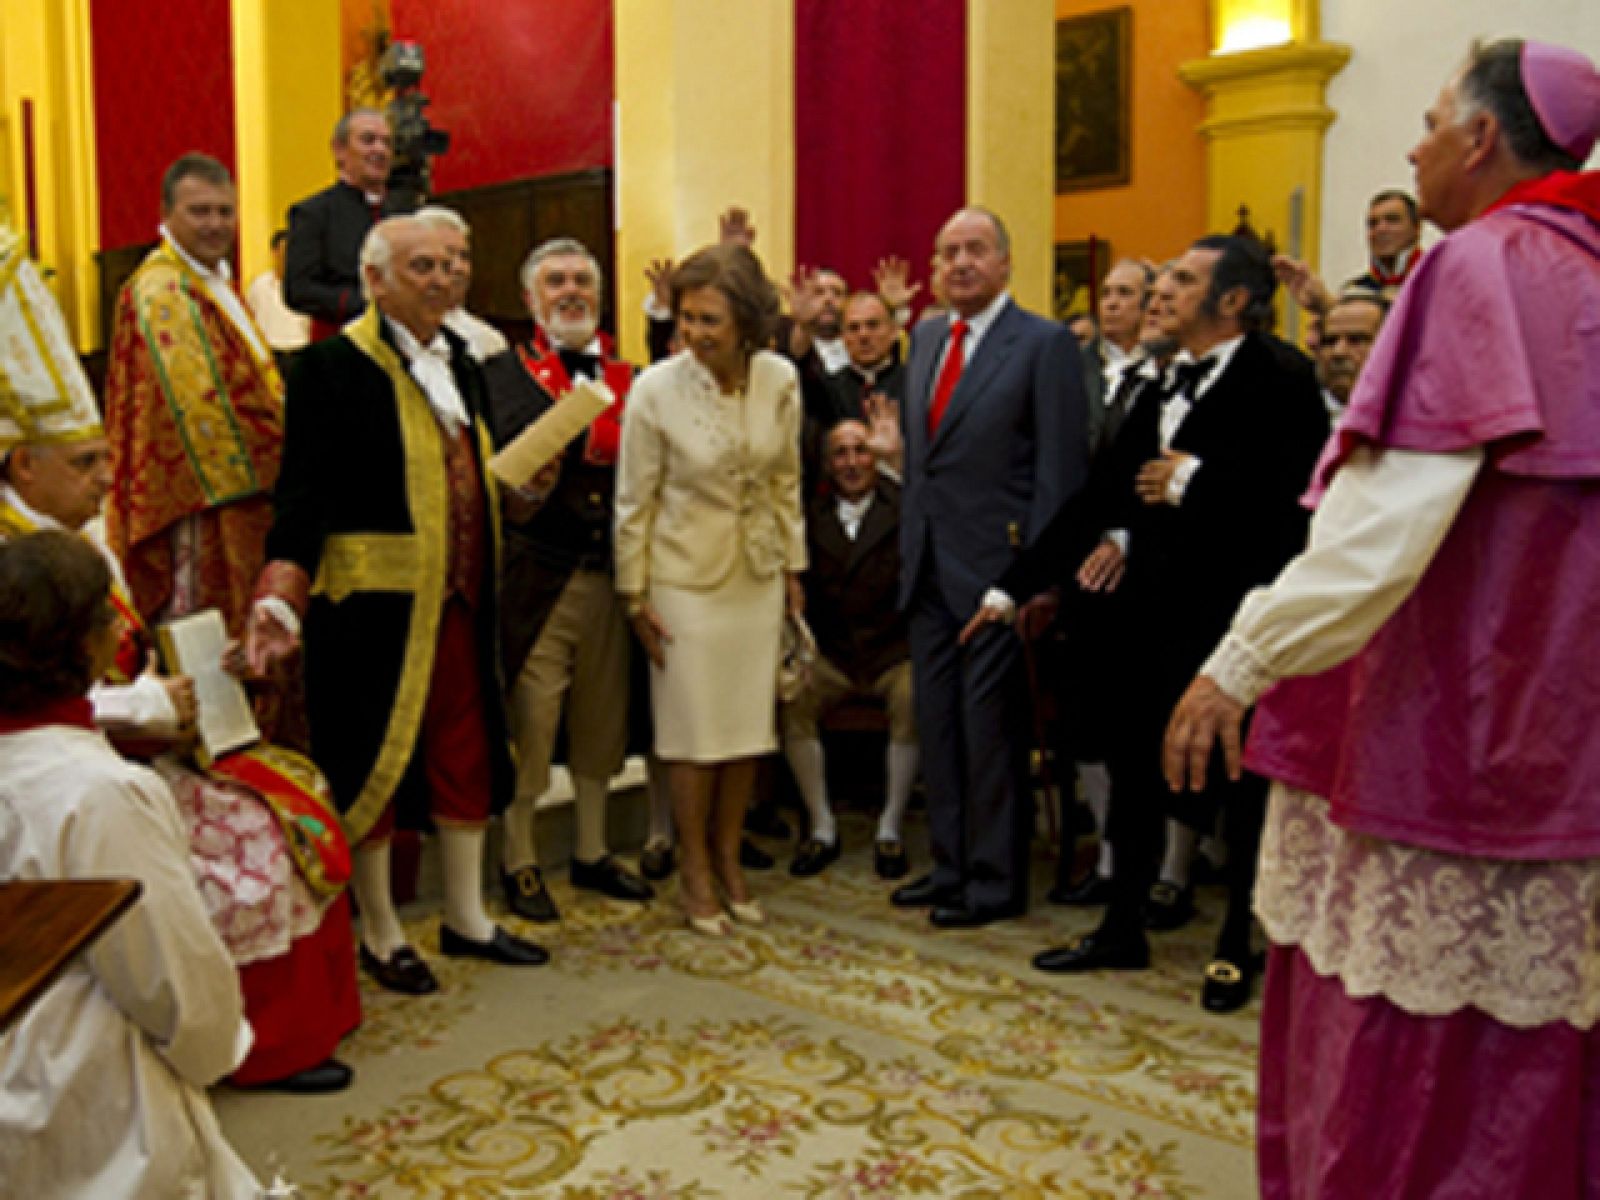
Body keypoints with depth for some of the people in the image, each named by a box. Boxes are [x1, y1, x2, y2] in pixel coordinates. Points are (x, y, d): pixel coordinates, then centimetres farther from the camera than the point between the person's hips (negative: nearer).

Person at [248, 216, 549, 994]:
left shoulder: (459, 361, 12)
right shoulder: (332, 365, -11)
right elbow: (305, 492, -18)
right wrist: (282, 598, -28)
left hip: (456, 603, 7)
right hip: (371, 608, -7)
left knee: (466, 755, 14)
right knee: (374, 761, 6)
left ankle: (466, 918, 30)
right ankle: (380, 935, 23)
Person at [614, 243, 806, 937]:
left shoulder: (780, 380, -5)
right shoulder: (656, 390, -15)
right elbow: (634, 502, -7)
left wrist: (793, 569, 11)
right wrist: (634, 596, -5)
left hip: (758, 575, 4)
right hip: (687, 577, -3)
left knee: (749, 722, 10)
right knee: (694, 726, 4)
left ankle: (728, 858, 29)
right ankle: (695, 867, 22)